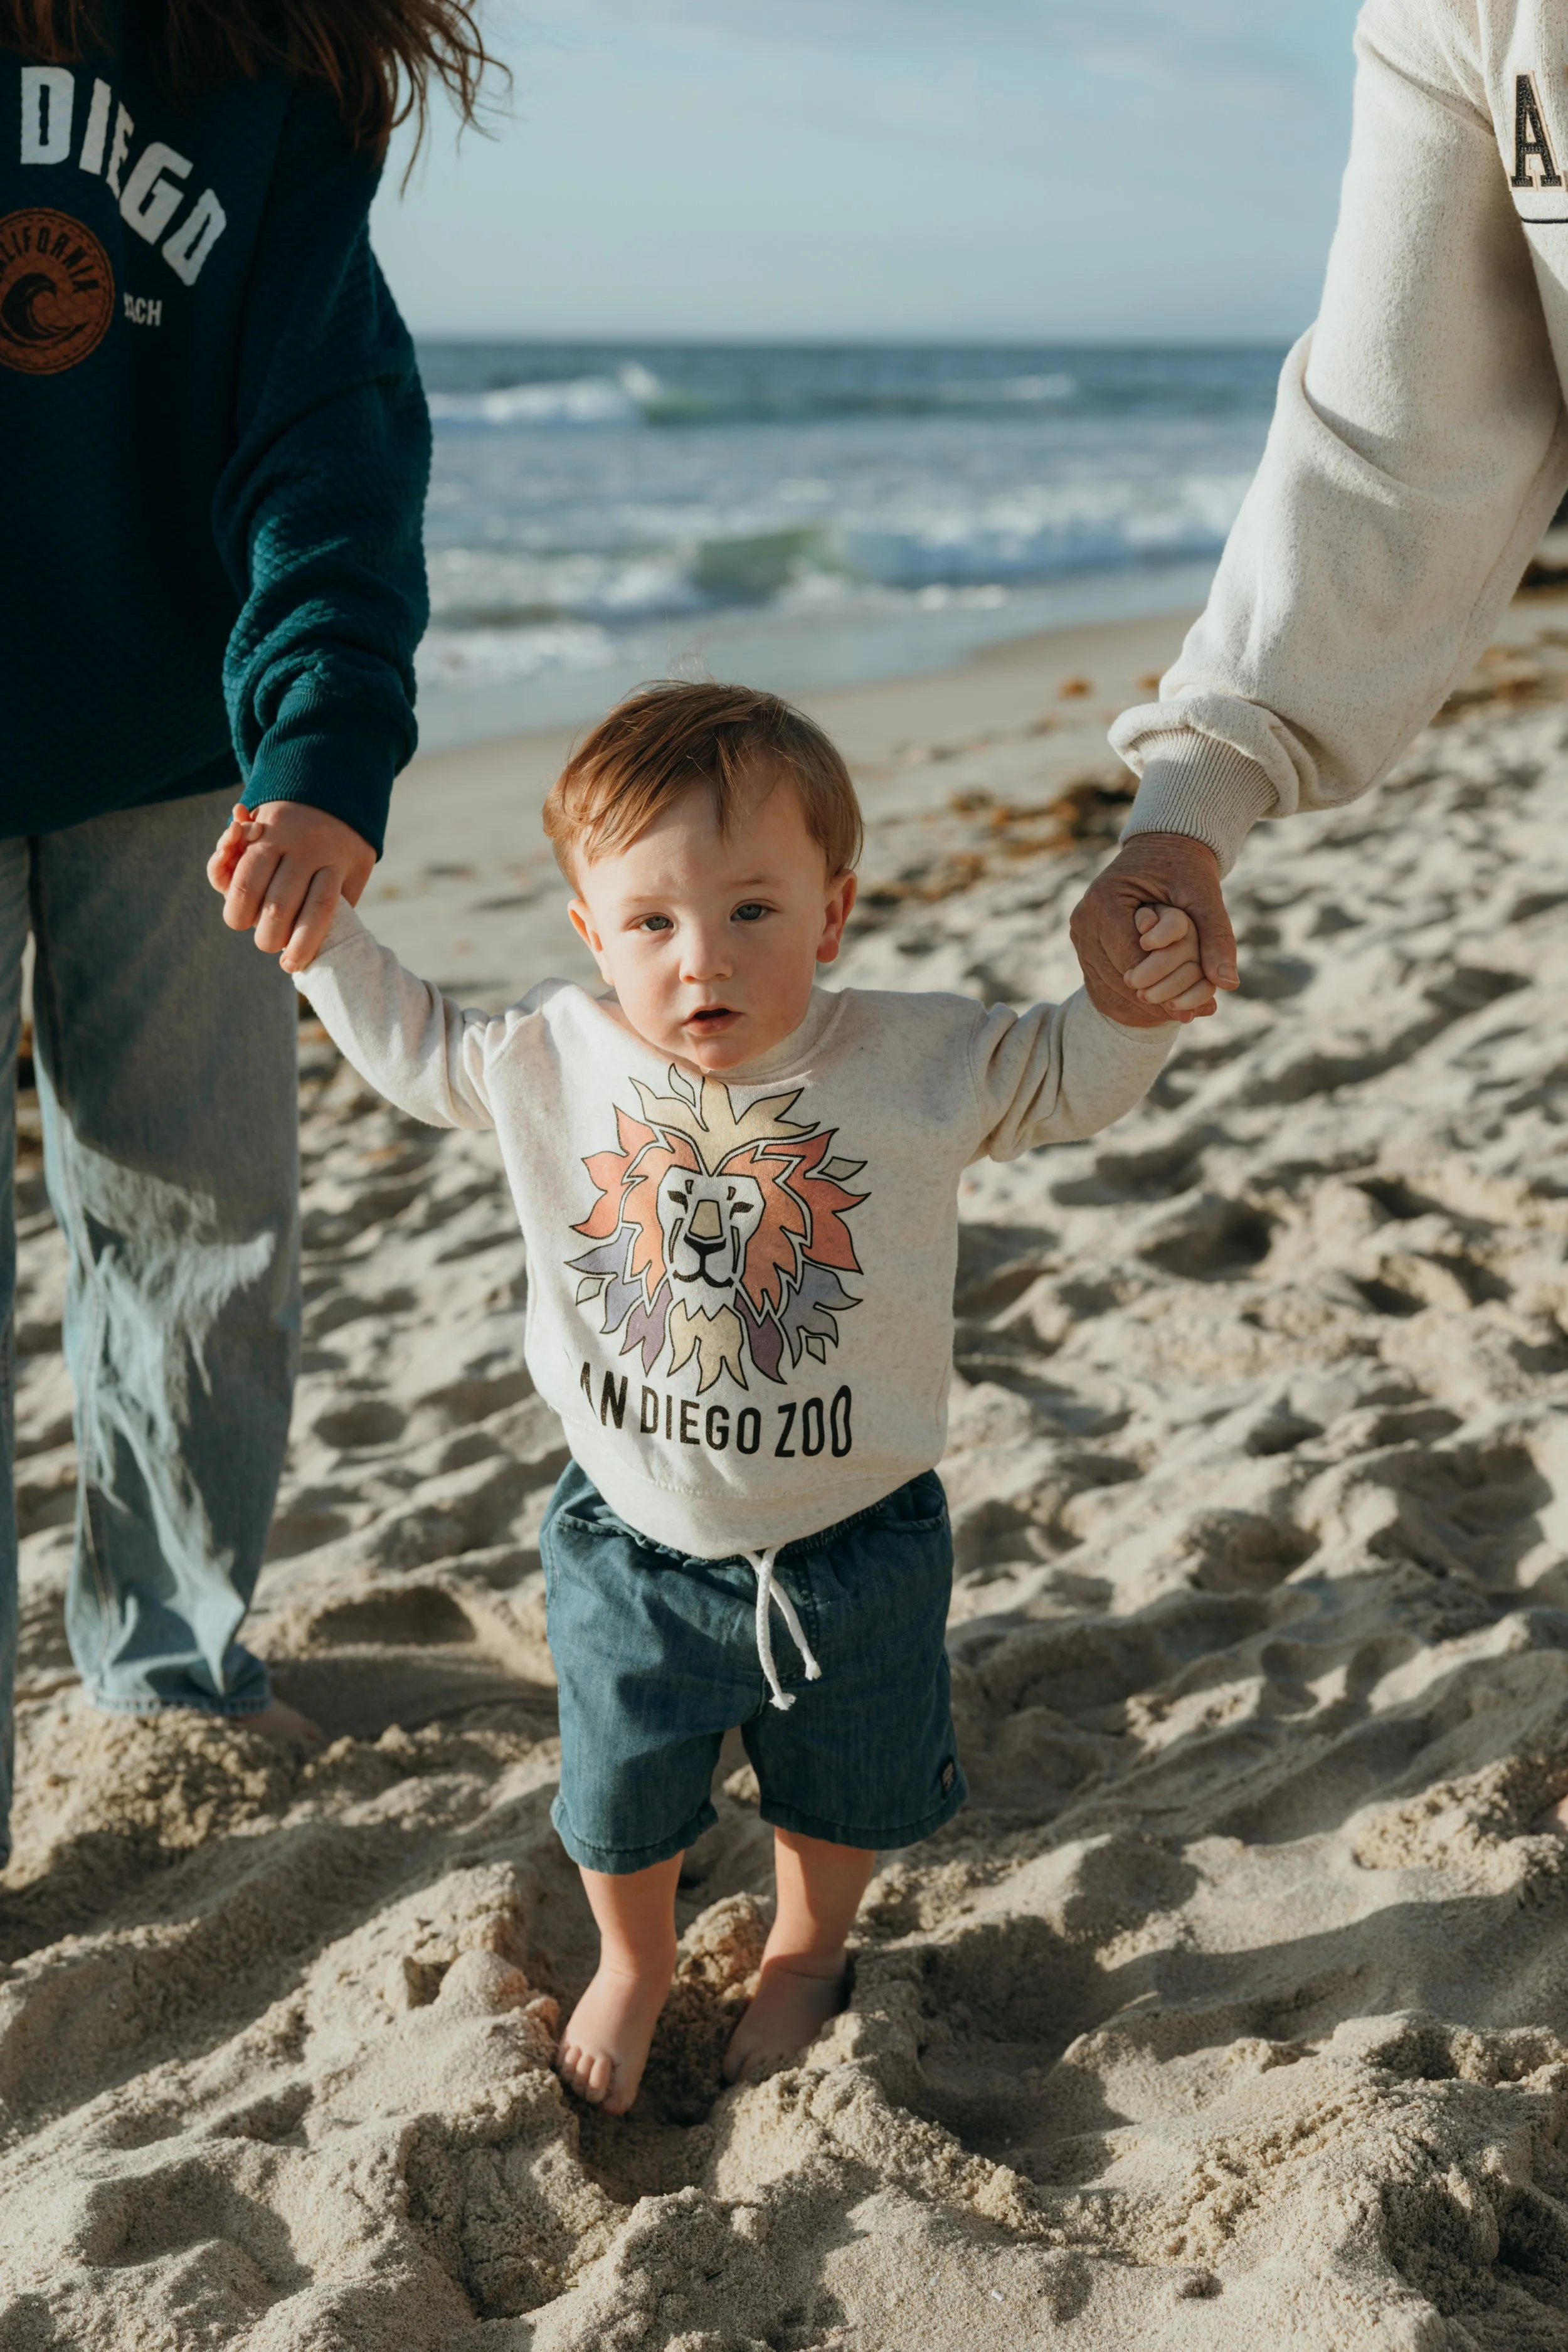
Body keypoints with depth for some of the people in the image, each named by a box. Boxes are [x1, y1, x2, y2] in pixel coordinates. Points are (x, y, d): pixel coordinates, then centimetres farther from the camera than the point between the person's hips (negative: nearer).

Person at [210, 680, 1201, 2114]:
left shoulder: (915, 1060, -17)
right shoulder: (553, 1060, -13)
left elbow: (1057, 1084, -1)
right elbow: (420, 1053, 8)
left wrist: (1130, 1001, -20)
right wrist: (322, 939, 0)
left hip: (852, 1544, 0)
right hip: (636, 1541, 1)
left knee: (846, 1792, 24)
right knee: (621, 1802, 21)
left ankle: (806, 1951, 55)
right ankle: (635, 1965, 53)